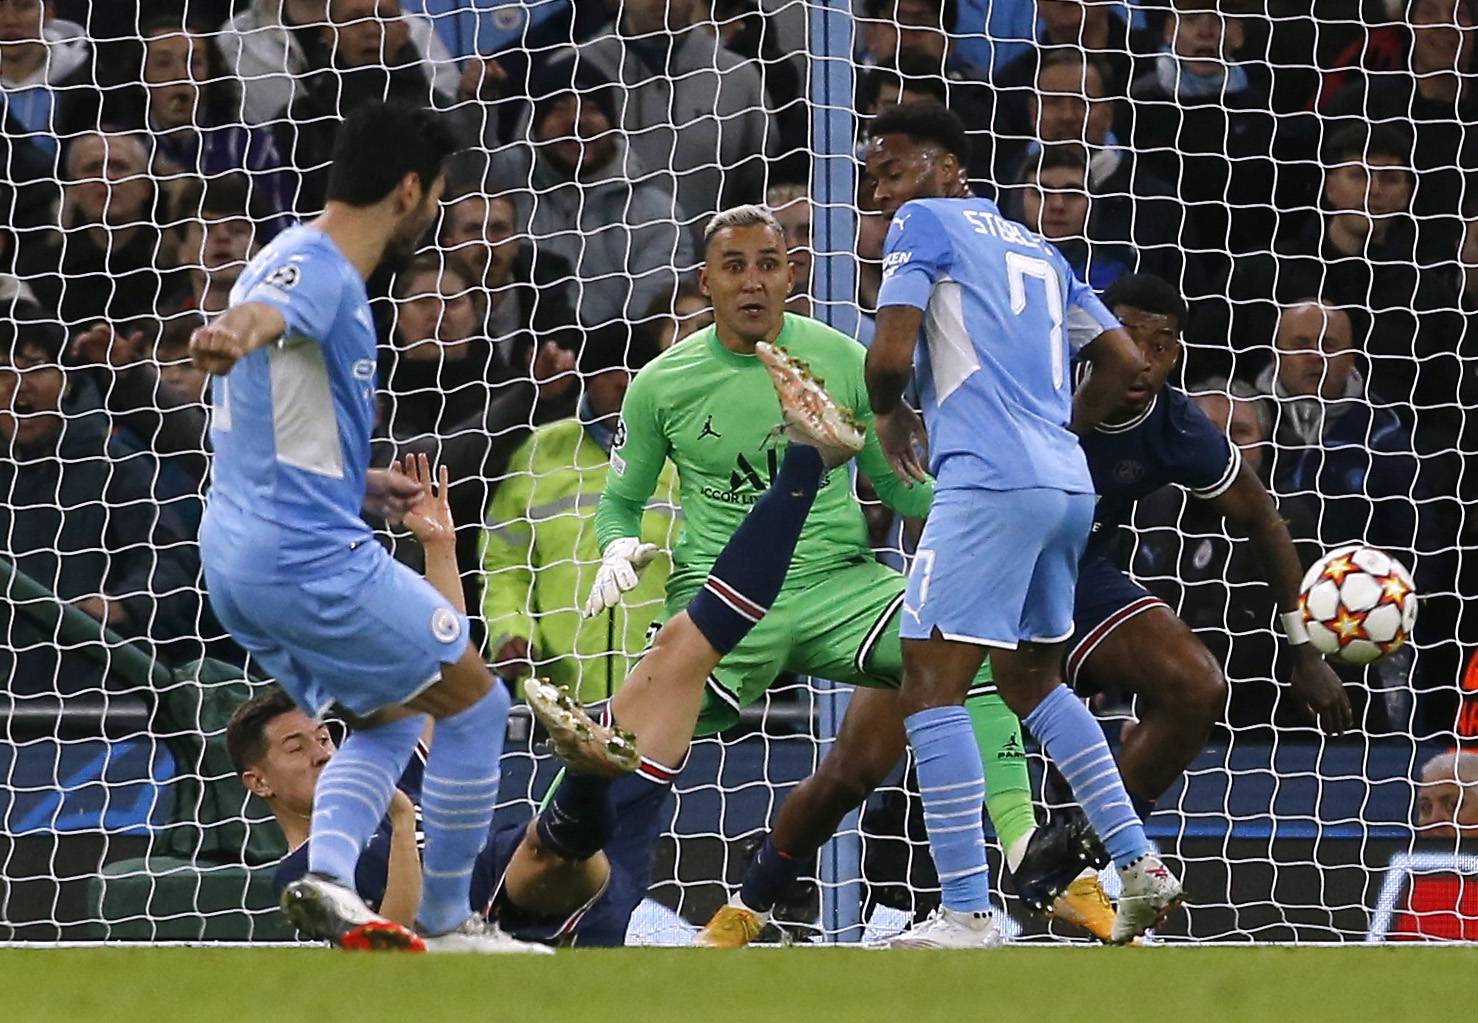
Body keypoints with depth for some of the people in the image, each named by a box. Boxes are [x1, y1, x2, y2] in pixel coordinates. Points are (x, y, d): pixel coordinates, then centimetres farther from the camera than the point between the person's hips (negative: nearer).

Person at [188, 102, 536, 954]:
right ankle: (446, 922, 8)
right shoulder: (318, 272, -15)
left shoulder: (303, 261, 17)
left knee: (393, 718, 21)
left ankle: (328, 874, -4)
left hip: (238, 559, 10)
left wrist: (357, 483, 26)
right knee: (477, 701, 4)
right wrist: (233, 334, -63)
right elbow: (263, 312, -41)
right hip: (311, 557, -10)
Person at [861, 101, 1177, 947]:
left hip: (990, 482, -9)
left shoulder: (926, 221, 2)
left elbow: (891, 353, -10)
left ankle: (967, 914, -15)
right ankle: (1140, 866, 17)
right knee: (1032, 679, 24)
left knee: (931, 686, -8)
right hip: (1068, 483, 9)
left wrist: (891, 414, 11)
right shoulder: (1036, 250, 24)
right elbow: (1127, 365, 22)